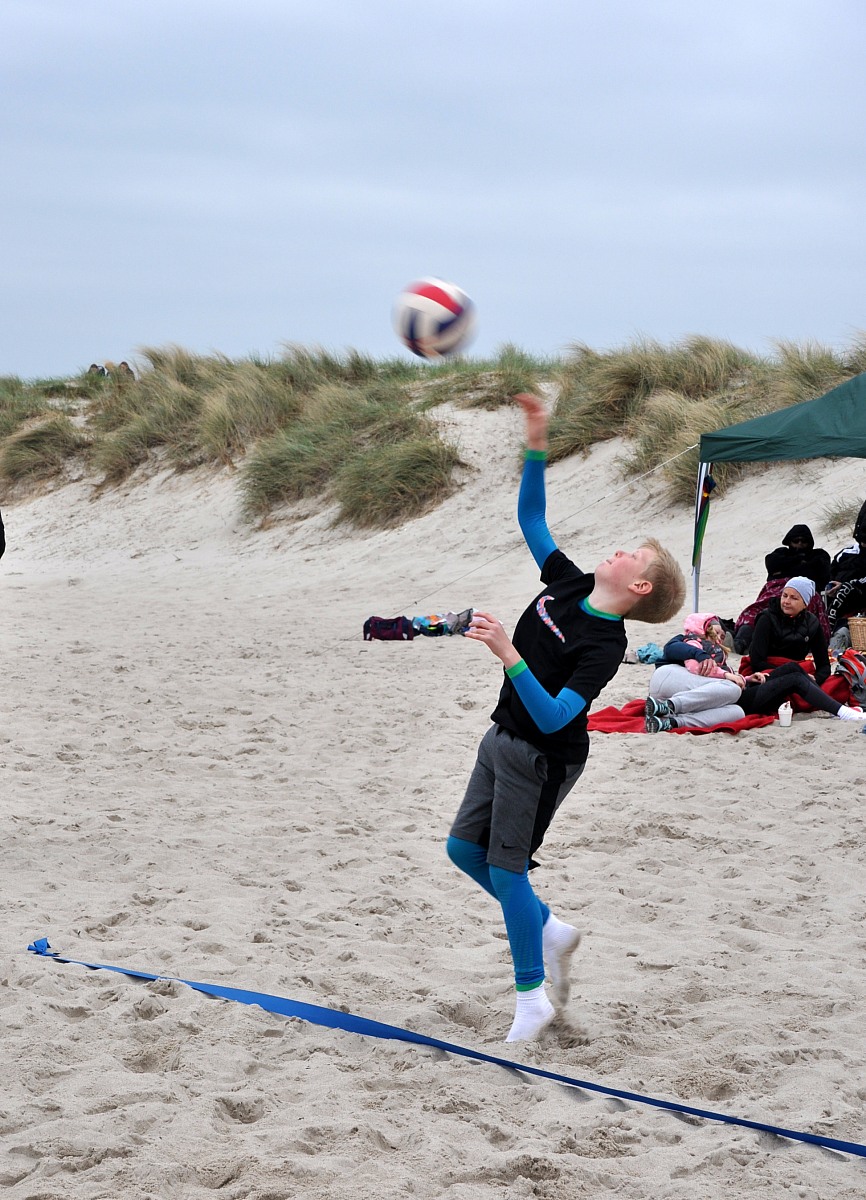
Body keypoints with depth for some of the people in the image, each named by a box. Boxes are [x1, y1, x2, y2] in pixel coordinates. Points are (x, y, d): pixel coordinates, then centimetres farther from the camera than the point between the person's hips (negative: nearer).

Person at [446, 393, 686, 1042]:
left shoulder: (605, 646, -24)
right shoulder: (569, 585, -2)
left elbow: (553, 717, -33)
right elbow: (531, 518, 7)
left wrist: (509, 654, -41)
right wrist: (538, 447, -3)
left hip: (543, 757, -8)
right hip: (505, 739, 9)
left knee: (506, 866, -3)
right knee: (465, 848, 13)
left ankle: (532, 998, 10)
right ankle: (550, 930, 30)